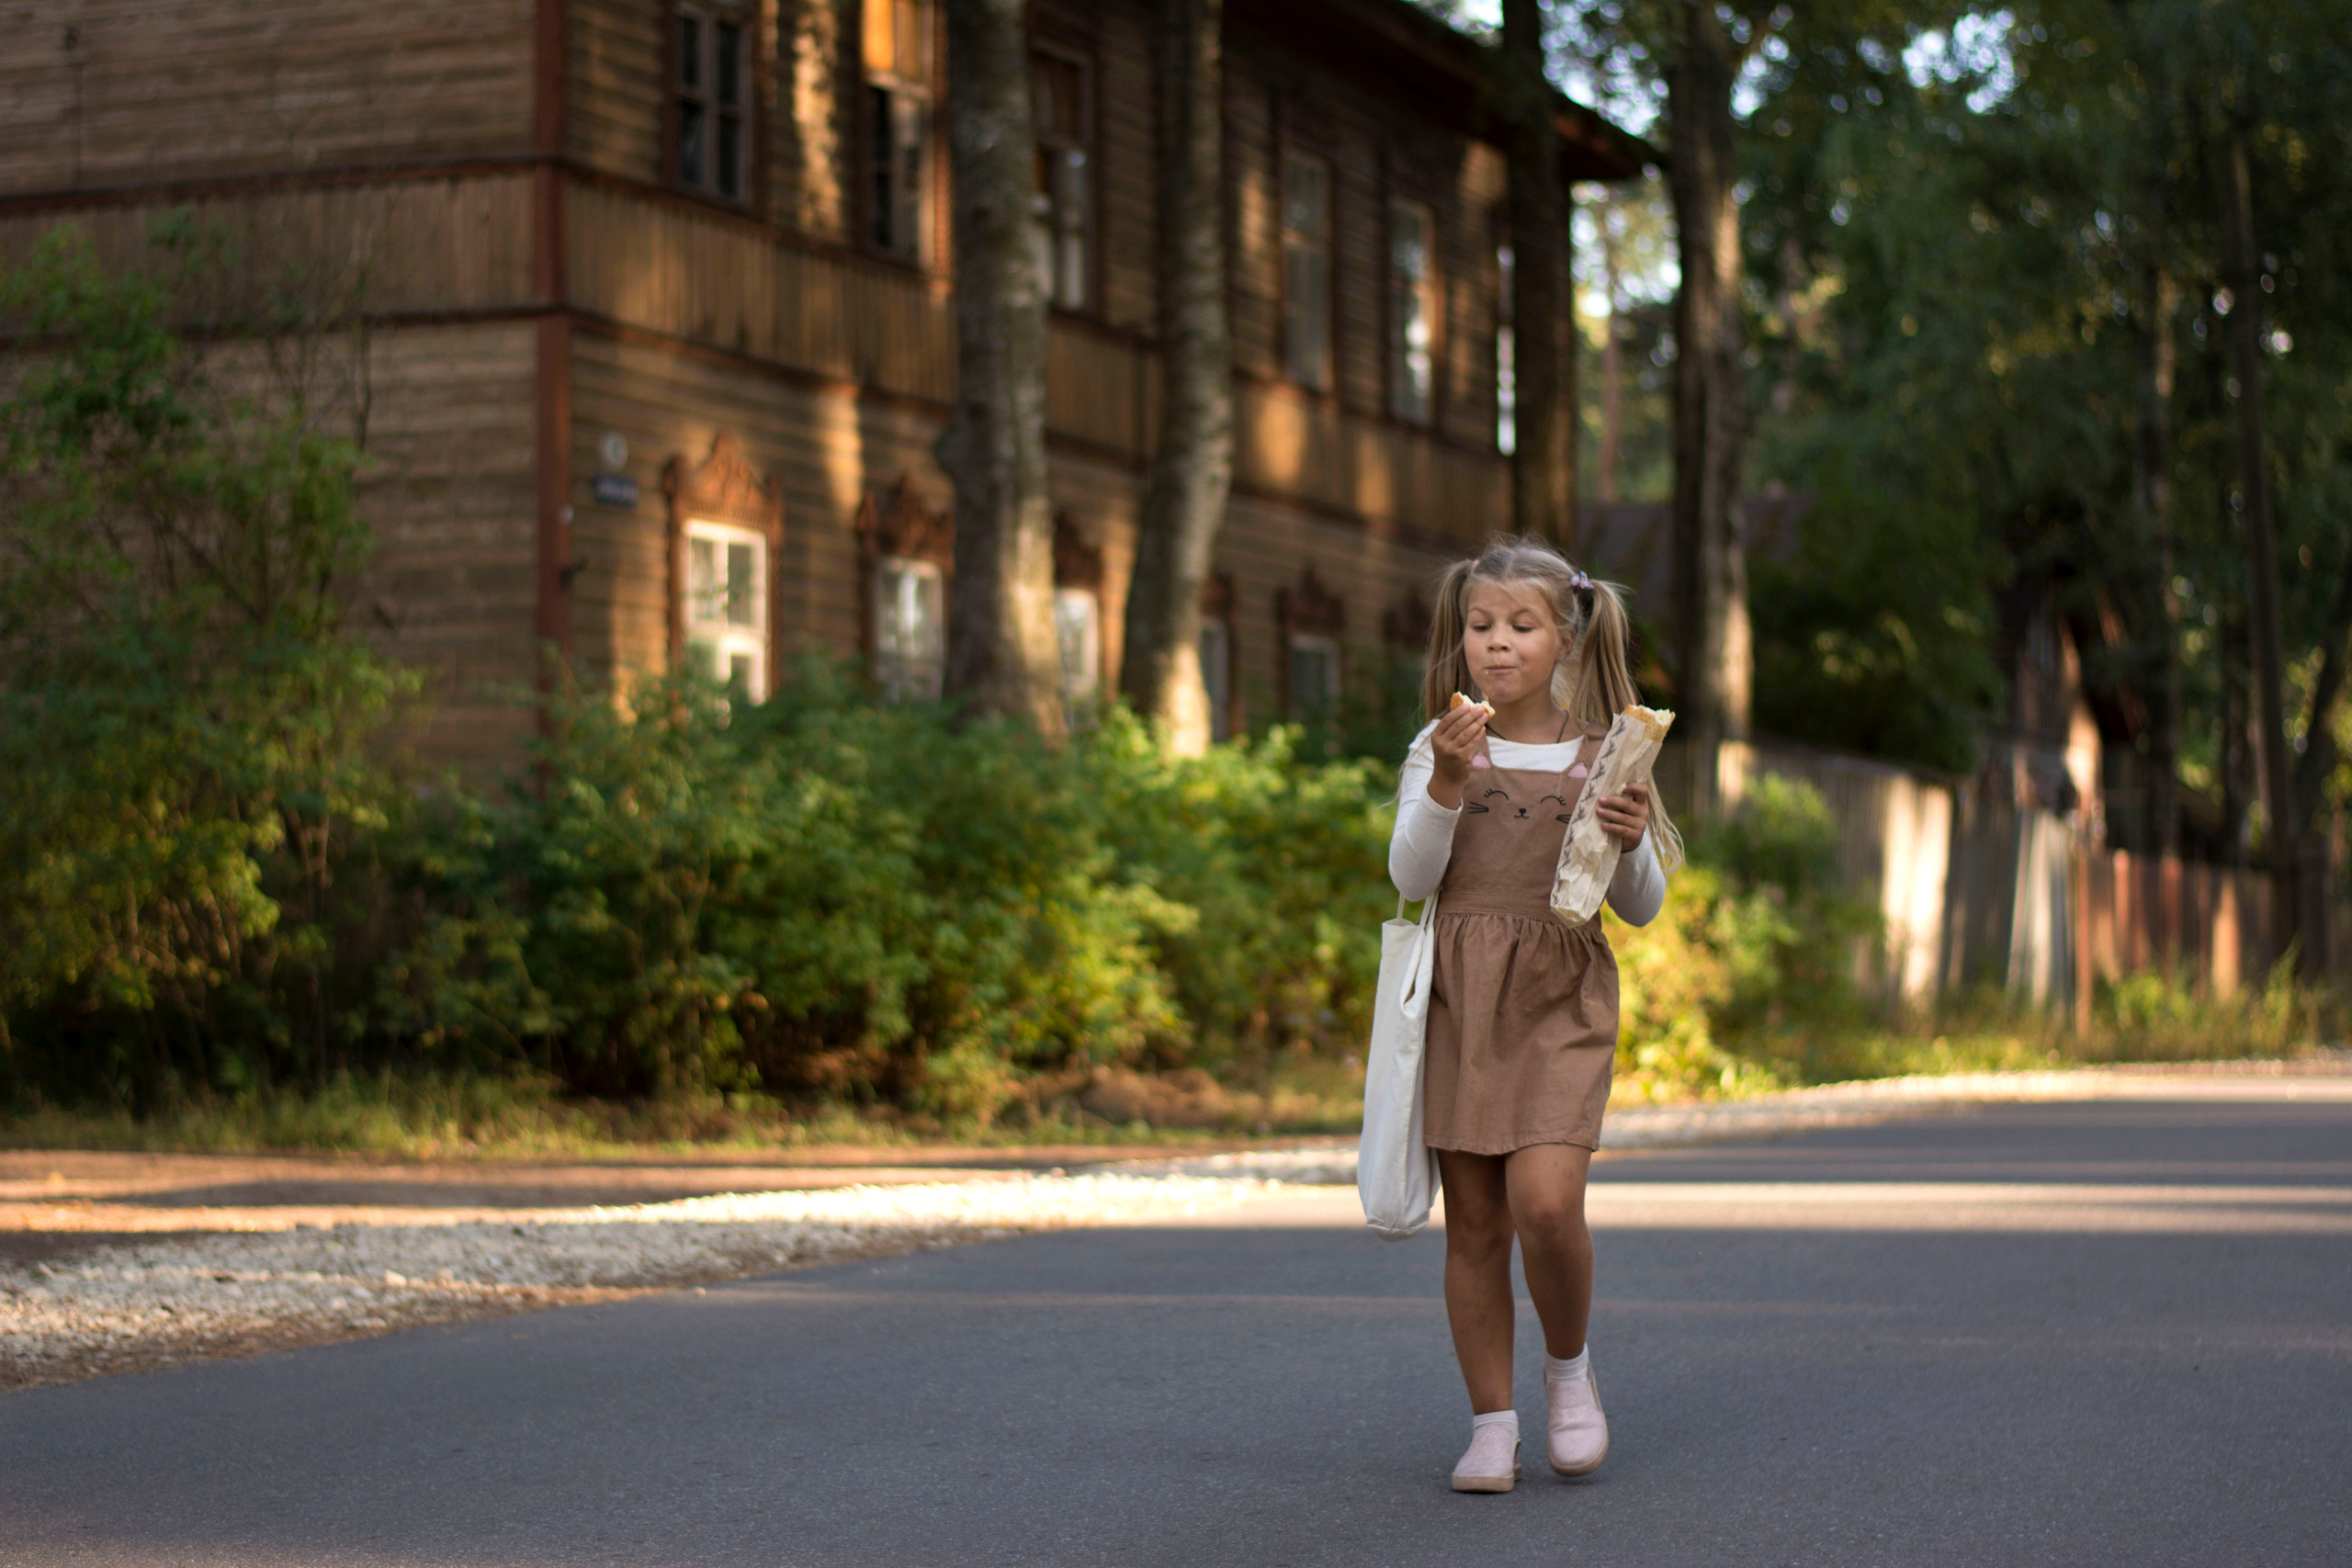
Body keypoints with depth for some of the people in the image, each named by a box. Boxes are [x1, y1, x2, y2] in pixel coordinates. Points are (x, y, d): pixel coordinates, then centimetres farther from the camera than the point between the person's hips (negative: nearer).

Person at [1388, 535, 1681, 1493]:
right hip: (1457, 992, 1)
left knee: (1545, 1201, -17)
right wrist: (1447, 782, -18)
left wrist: (1632, 844, -13)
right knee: (1473, 1218, 1)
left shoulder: (1600, 759, 6)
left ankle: (1570, 1365, 10)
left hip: (1559, 997, -1)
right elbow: (1411, 876, -6)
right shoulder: (1439, 749, 6)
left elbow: (1642, 909, 7)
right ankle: (1492, 1424, 11)